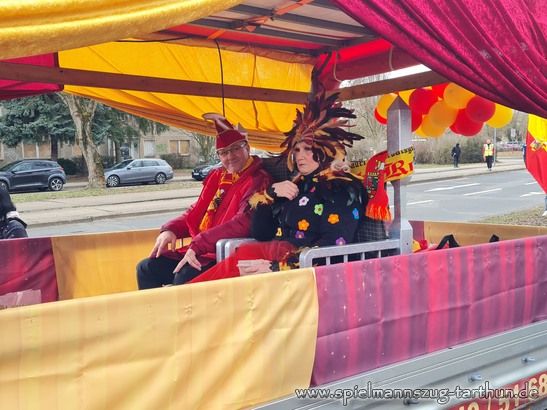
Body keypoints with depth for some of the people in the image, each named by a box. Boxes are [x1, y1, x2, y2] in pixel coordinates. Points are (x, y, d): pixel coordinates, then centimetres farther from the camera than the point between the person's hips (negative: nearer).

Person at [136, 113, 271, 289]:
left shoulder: (257, 180, -10)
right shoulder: (217, 176, 16)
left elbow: (243, 223, -23)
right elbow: (196, 211, 23)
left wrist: (198, 245, -26)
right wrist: (170, 229, 3)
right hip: (199, 251, 8)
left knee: (184, 277, -32)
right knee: (146, 269, 4)